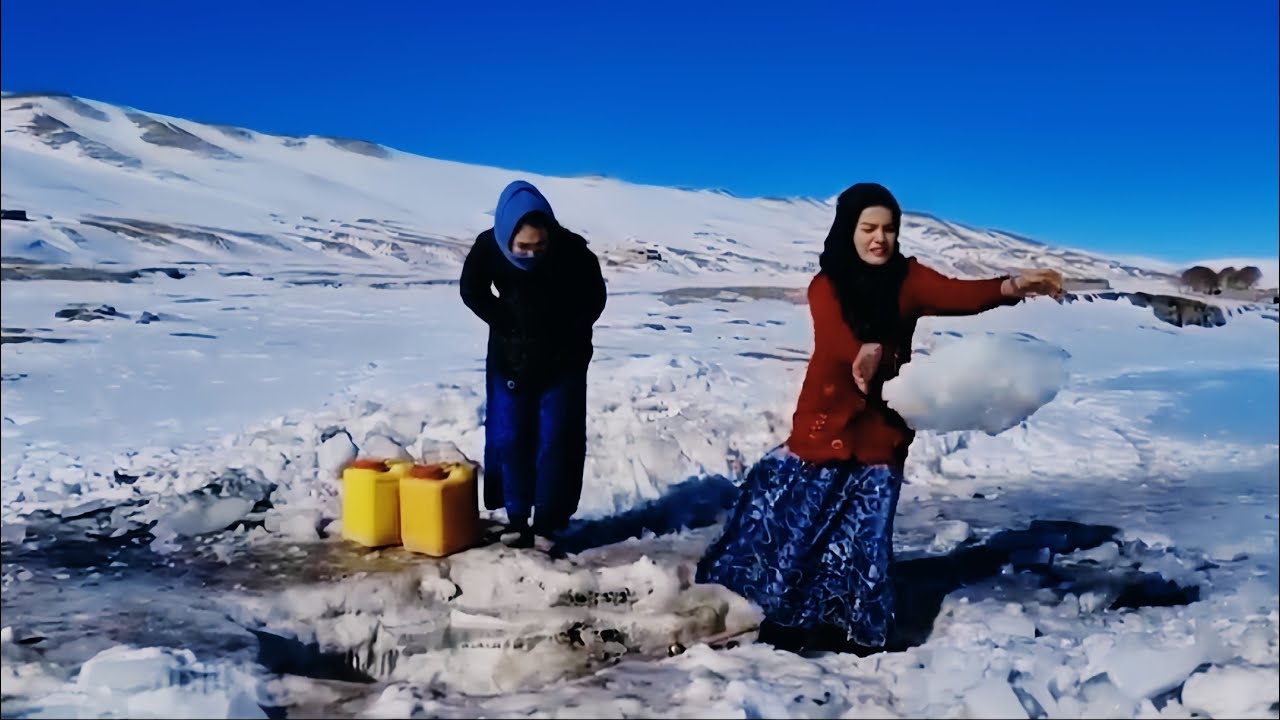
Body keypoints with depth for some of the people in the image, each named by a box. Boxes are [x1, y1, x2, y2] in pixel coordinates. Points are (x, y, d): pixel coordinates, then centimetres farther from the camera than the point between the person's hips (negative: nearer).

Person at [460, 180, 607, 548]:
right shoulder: (488, 247, -21)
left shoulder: (573, 251, -25)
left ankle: (547, 522, 6)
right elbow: (472, 293, -3)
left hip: (563, 358, -2)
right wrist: (512, 326, -7)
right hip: (510, 356, 2)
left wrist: (562, 337, -7)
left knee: (556, 439, -2)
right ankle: (517, 518, 16)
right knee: (510, 438, 5)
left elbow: (593, 301, -9)